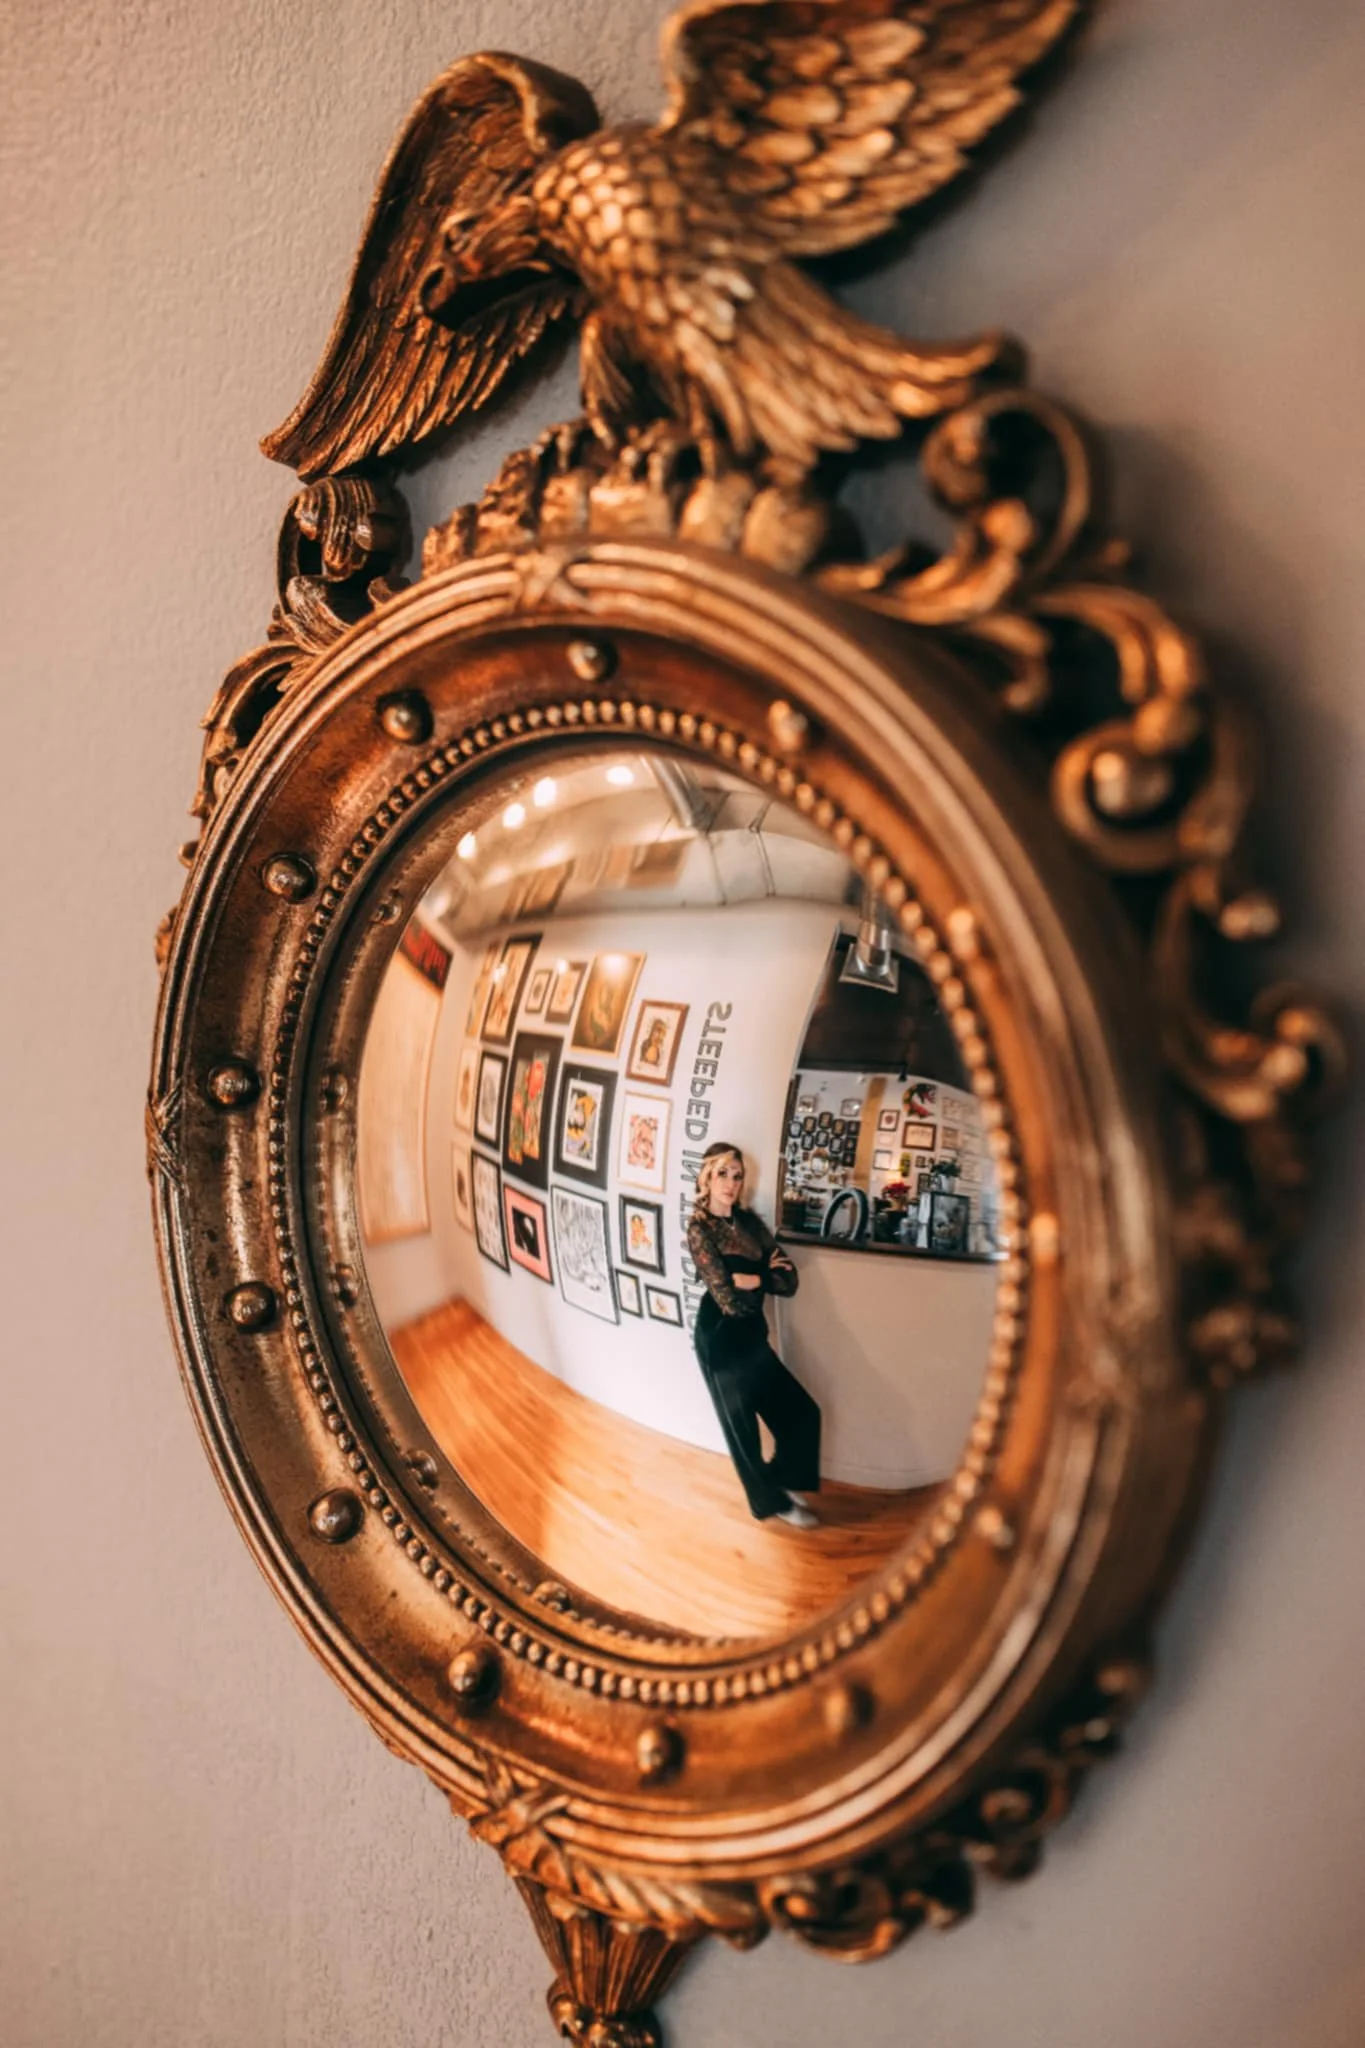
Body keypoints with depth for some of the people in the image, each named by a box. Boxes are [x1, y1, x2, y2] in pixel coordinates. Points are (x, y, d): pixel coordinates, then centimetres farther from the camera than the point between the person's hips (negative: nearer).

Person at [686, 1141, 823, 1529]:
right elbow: (729, 1300, -22)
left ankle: (779, 1480, 35)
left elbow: (790, 1280, -1)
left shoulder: (749, 1221, 5)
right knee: (742, 1427, 11)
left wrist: (752, 1280, -17)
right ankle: (773, 1501, 31)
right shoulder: (700, 1229, -16)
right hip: (721, 1340, -7)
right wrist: (766, 1278, -7)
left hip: (752, 1336, 7)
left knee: (802, 1412, 12)